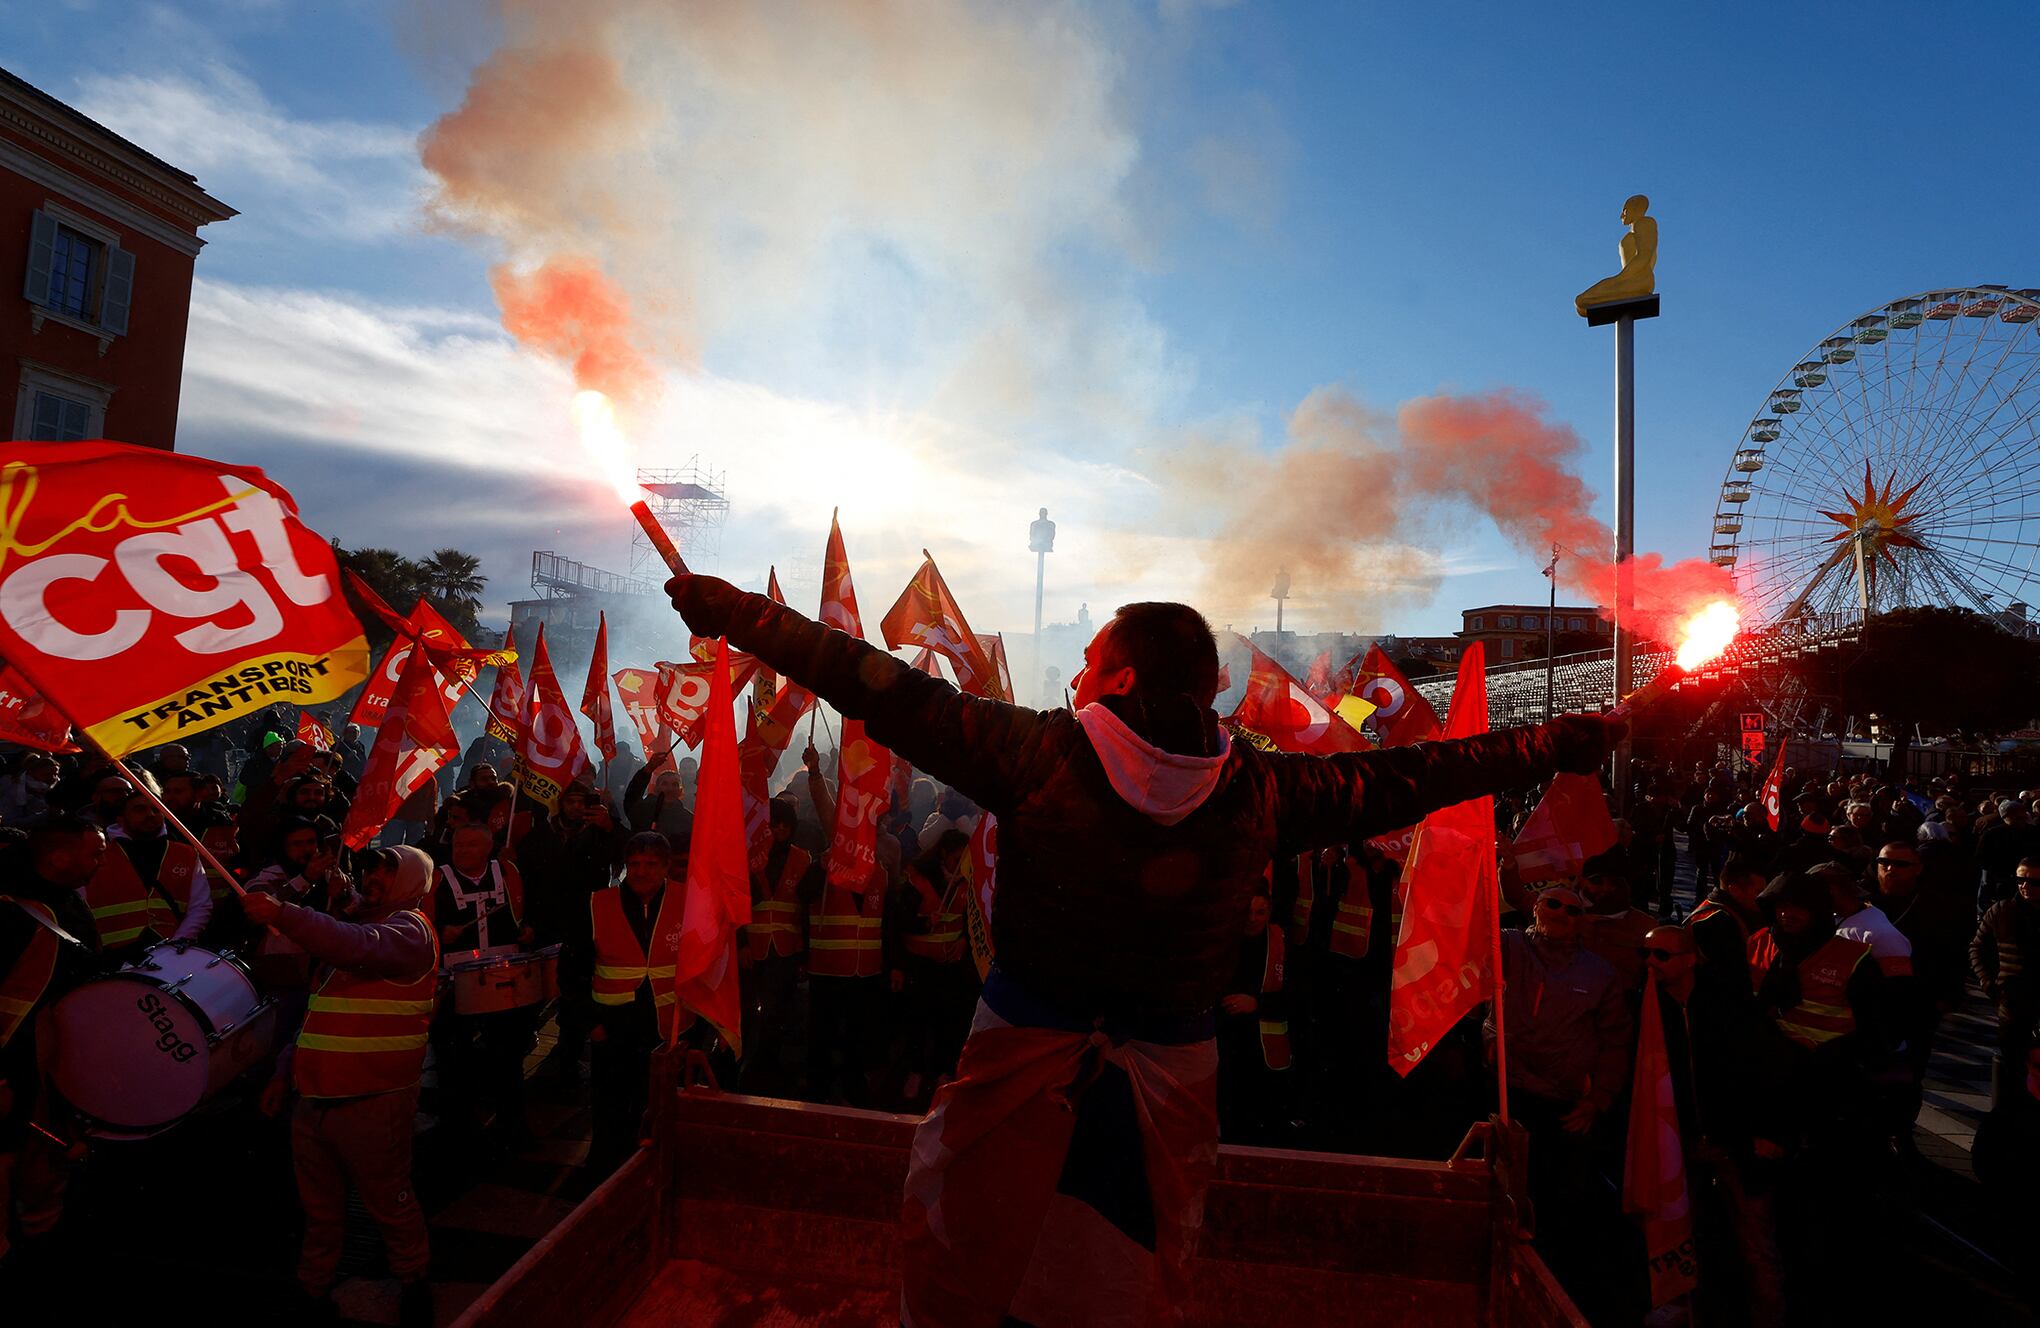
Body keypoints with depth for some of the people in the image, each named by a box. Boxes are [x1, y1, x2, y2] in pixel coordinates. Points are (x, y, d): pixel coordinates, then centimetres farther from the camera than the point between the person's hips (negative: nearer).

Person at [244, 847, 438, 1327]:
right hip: (315, 1098, 8)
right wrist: (285, 1071, 16)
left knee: (390, 1206, 7)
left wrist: (282, 914, -38)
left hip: (373, 1104, -8)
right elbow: (320, 1013, 25)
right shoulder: (350, 927, 17)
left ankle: (413, 1283, 27)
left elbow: (362, 947, -35)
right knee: (320, 1212, 19)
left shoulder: (410, 928, -11)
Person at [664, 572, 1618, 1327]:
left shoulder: (1038, 751, -18)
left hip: (1026, 1054, -2)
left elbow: (891, 694, -16)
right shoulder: (1260, 788, -9)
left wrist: (742, 614, -7)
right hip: (1173, 1063, 3)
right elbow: (1400, 778, 1)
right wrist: (1557, 745, 15)